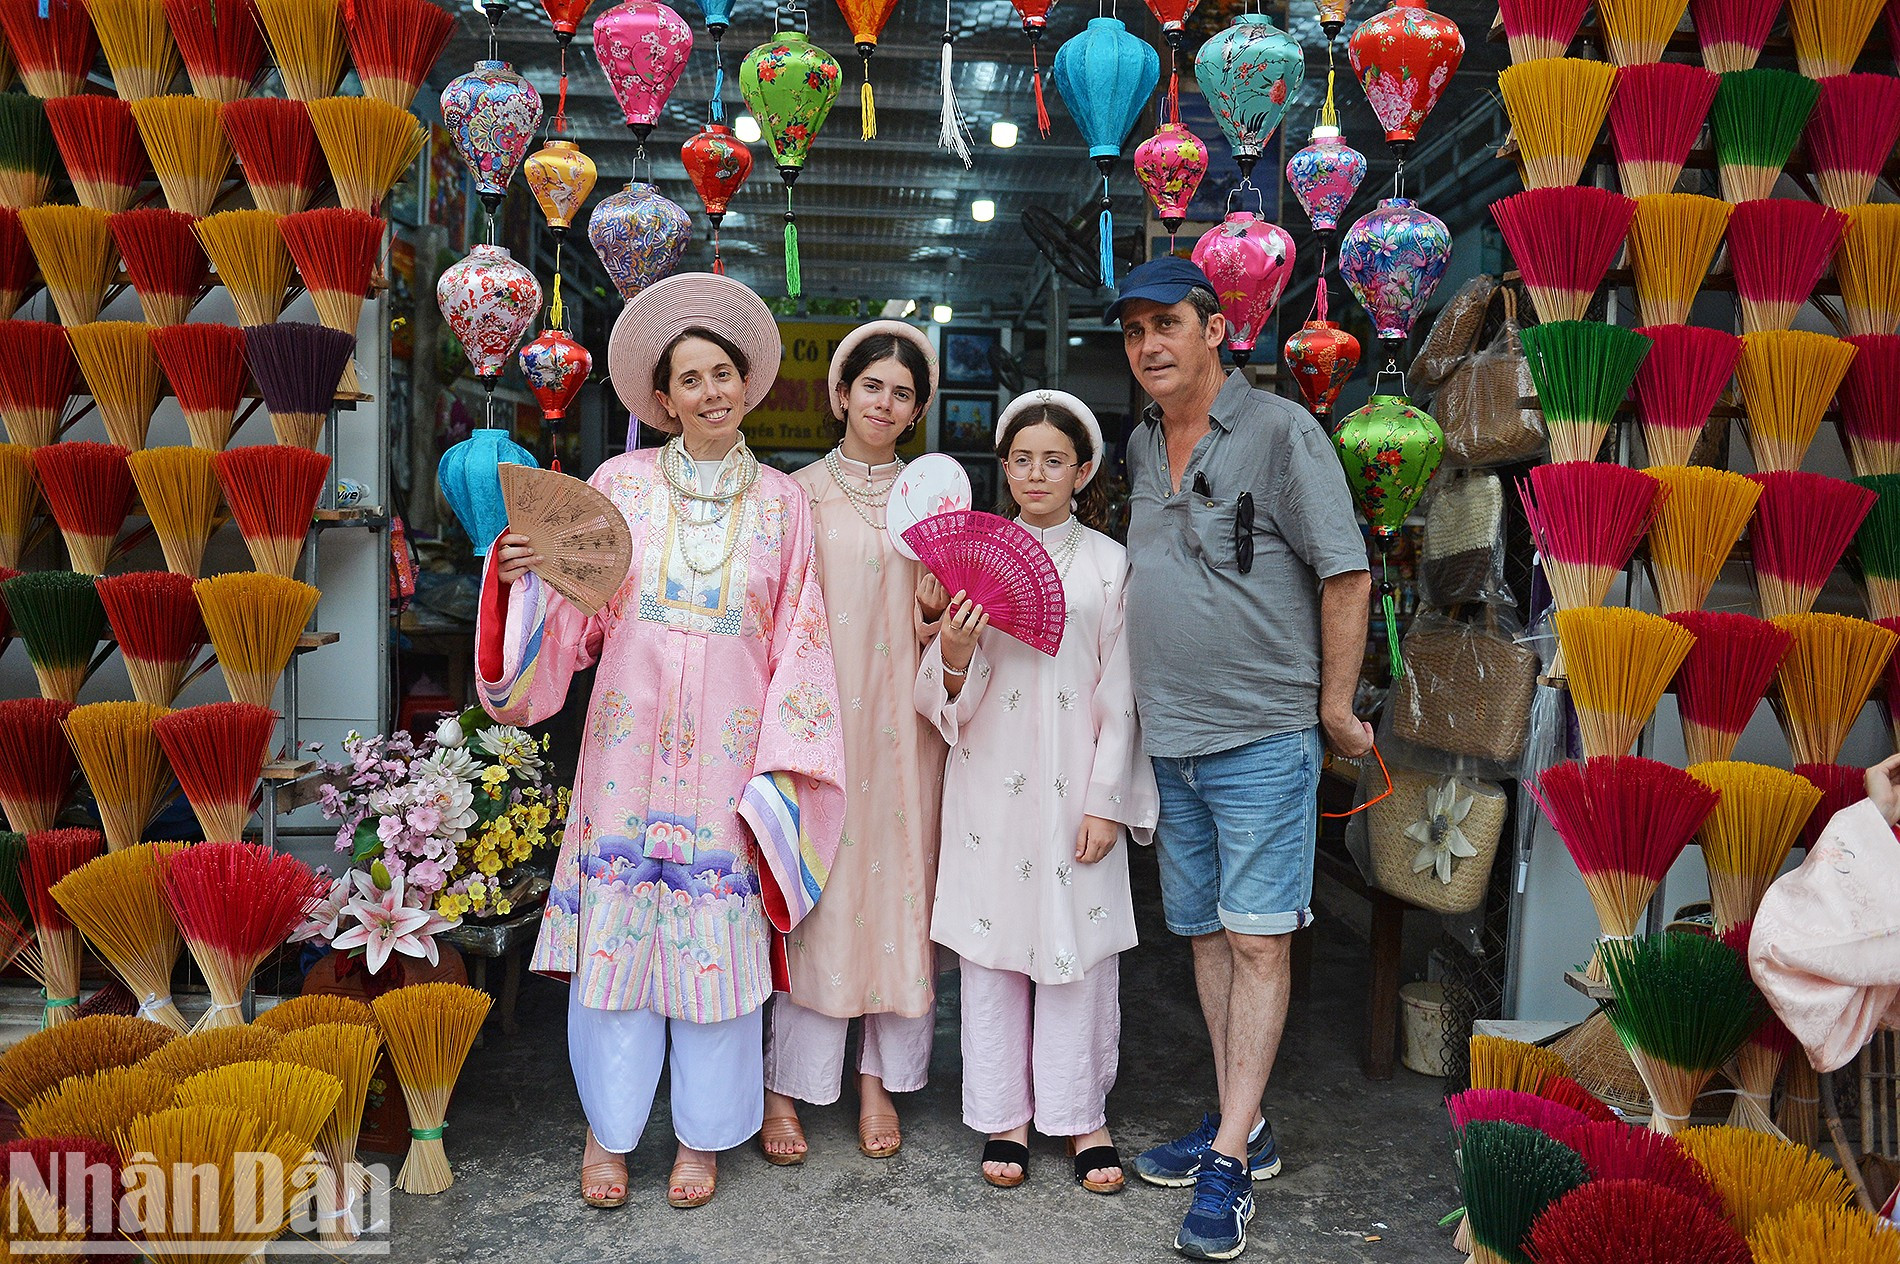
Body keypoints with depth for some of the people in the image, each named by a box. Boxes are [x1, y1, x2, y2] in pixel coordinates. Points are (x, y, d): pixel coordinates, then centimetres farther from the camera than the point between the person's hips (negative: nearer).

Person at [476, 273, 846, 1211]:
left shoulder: (781, 502, 5)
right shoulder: (620, 484, 4)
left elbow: (798, 640, 3)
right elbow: (577, 615, 3)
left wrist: (782, 764, -3)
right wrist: (523, 575, -17)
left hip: (730, 753, 0)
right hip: (628, 741, 0)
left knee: (719, 933, 6)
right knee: (618, 924, 5)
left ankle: (703, 1133, 25)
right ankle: (608, 1129, 25)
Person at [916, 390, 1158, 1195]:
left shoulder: (1109, 564, 2)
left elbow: (1120, 695, 1)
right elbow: (943, 699, 4)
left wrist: (1107, 801, -4)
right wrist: (953, 659, -19)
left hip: (1074, 787, -1)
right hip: (990, 783, 1)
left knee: (1077, 945, 6)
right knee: (993, 946, 7)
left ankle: (1081, 1114, 22)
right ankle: (1003, 1115, 22)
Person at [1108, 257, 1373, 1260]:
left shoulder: (1281, 432, -8)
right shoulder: (1142, 446, 12)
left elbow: (1346, 573, -8)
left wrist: (1336, 705, -6)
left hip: (1262, 734, -7)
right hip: (1169, 735, 7)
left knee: (1257, 938, -4)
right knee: (1203, 930, 12)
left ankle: (1231, 1160, 4)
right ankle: (1240, 1122, 25)